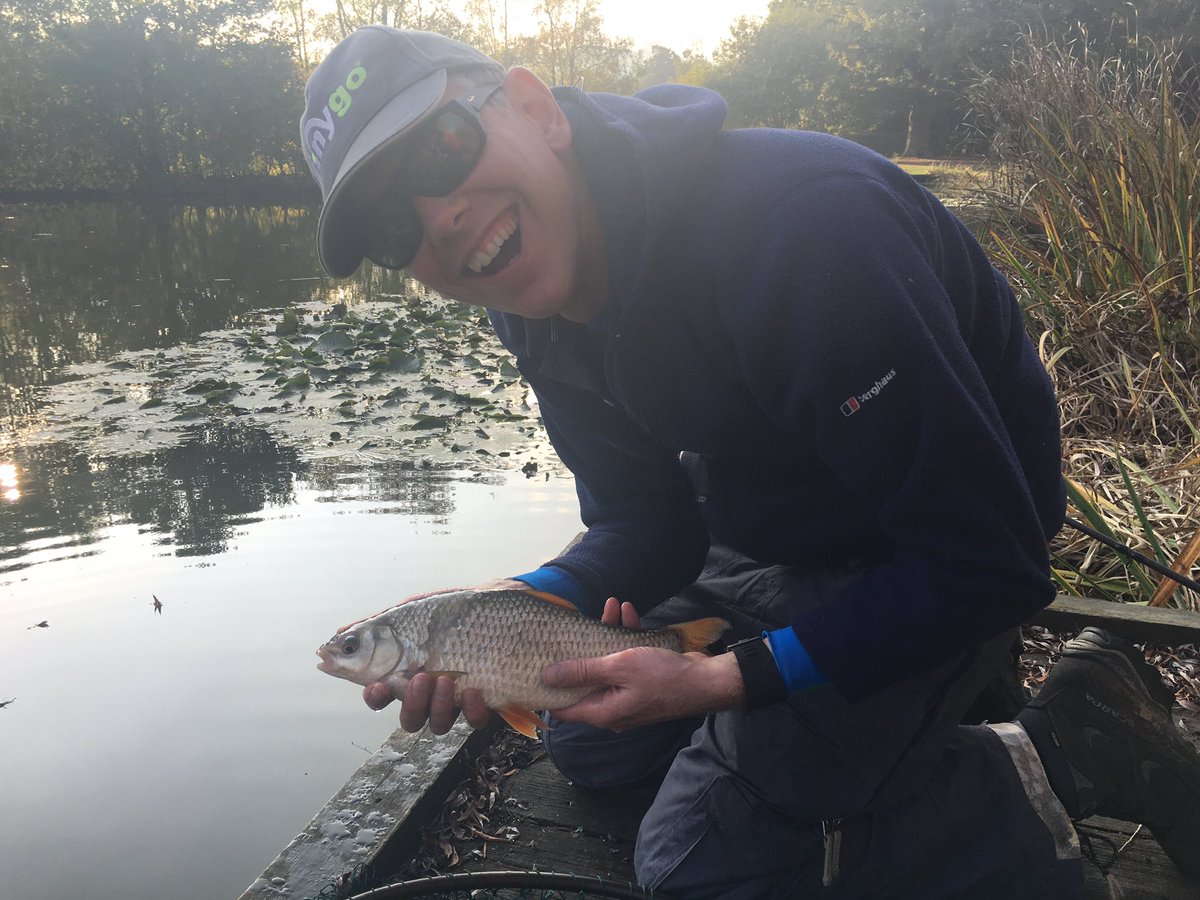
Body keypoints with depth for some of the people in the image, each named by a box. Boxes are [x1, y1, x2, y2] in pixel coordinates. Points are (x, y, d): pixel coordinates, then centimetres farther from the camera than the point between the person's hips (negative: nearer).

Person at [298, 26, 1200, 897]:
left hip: (915, 574, -7)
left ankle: (1069, 752, 1)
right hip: (754, 536, 8)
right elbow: (644, 526, -2)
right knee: (584, 745, 16)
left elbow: (986, 563, -29)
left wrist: (725, 682, -28)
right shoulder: (538, 304, -9)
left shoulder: (799, 221, -35)